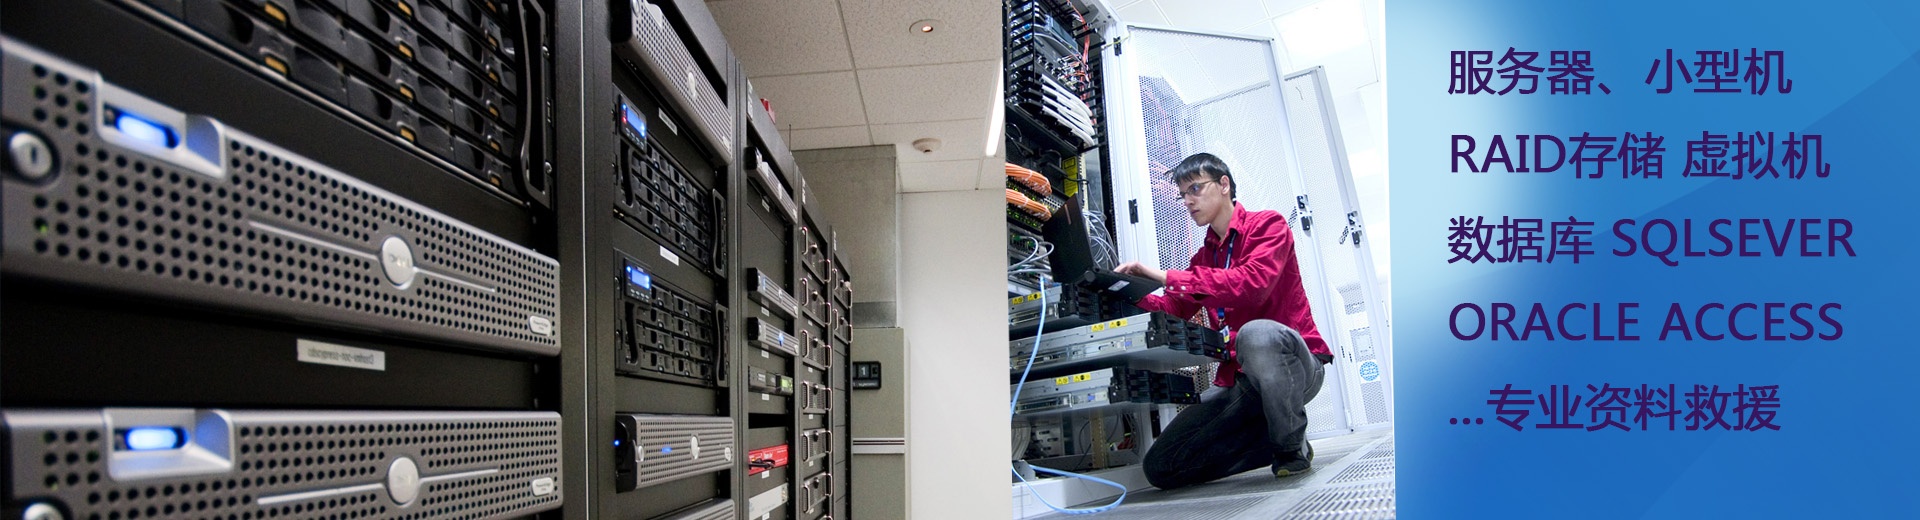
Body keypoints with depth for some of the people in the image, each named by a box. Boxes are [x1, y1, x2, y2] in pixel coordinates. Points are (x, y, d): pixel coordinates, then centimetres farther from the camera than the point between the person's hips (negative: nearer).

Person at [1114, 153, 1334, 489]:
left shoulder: (1267, 225, -3)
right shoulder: (1203, 258, 19)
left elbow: (1252, 283, -23)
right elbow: (1174, 309, 5)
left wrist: (1169, 278, -27)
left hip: (1293, 364, -6)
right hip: (1237, 380, 6)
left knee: (1257, 333, -43)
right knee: (1160, 467, -9)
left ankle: (1293, 445, -16)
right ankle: (1275, 436, 7)